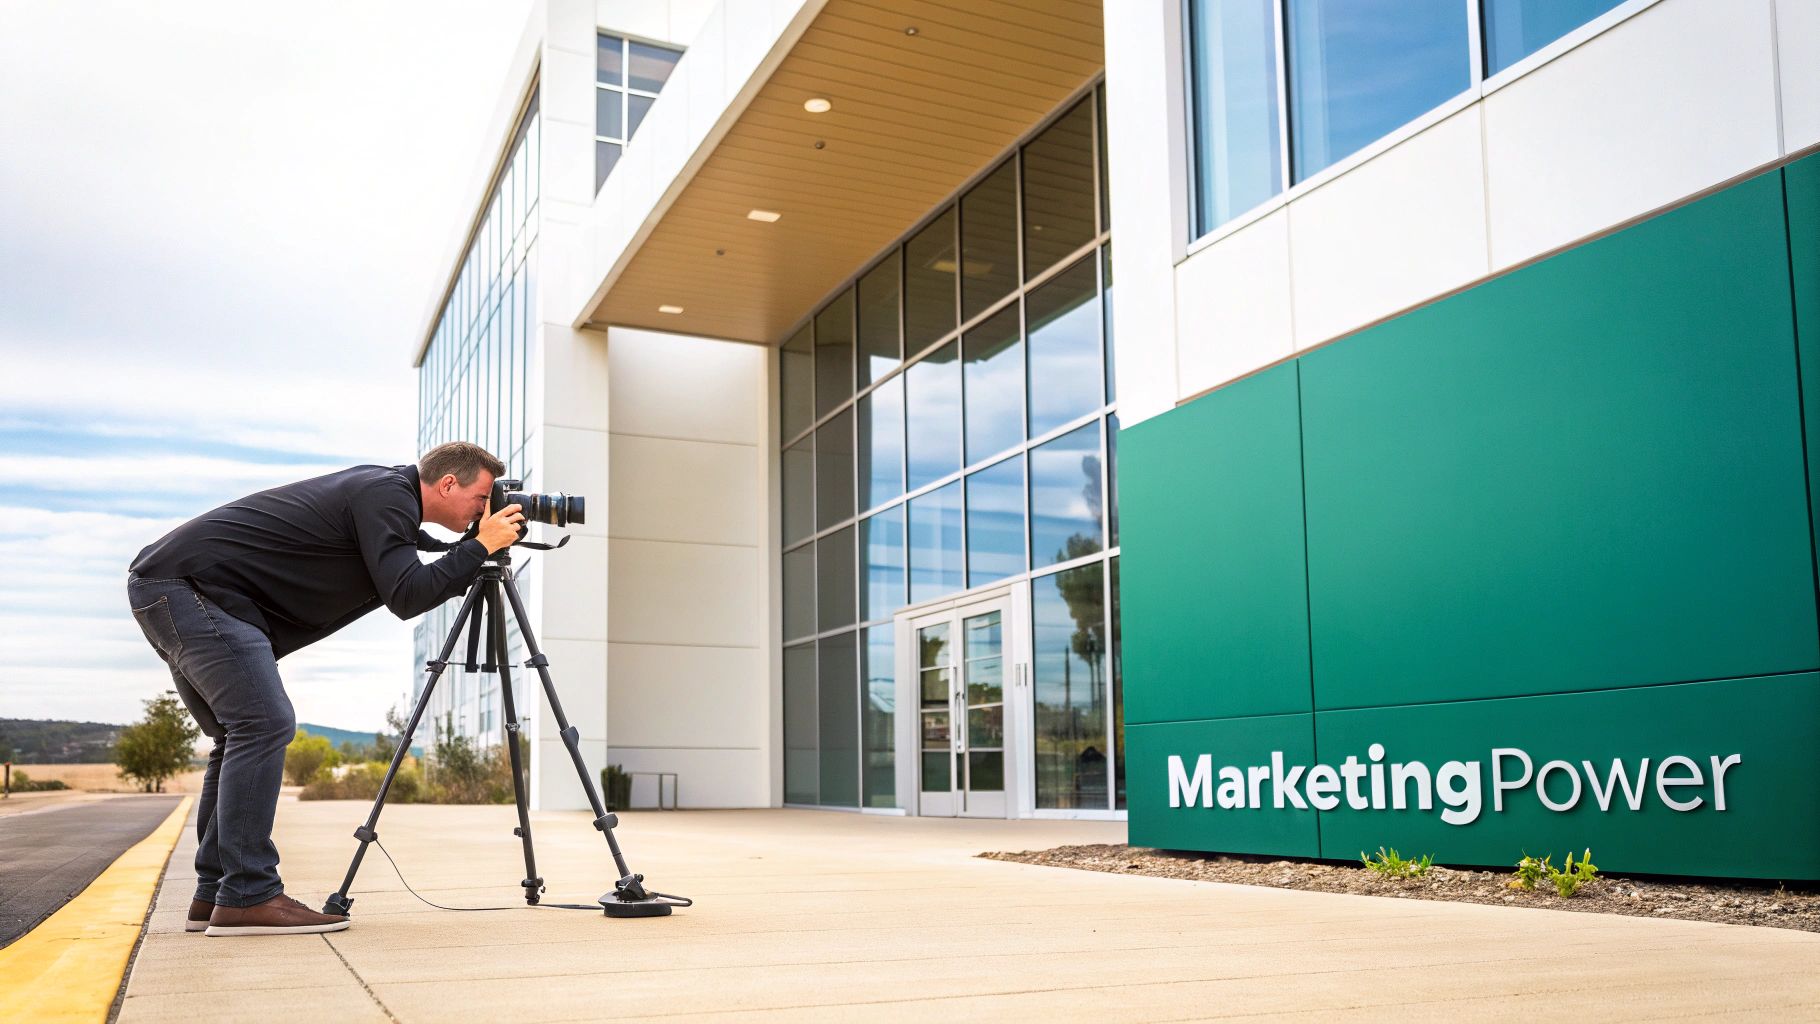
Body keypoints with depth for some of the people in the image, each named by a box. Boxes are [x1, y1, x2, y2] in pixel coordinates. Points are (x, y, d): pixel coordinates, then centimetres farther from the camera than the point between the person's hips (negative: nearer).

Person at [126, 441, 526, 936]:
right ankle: (247, 898, -16)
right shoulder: (386, 494, -13)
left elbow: (414, 582, 25)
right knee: (264, 725, -15)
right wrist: (482, 546, -12)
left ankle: (214, 895, 12)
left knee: (241, 736, 11)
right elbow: (407, 597, -21)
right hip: (189, 583, -11)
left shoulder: (381, 492, 16)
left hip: (168, 589, 11)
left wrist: (475, 545, 13)